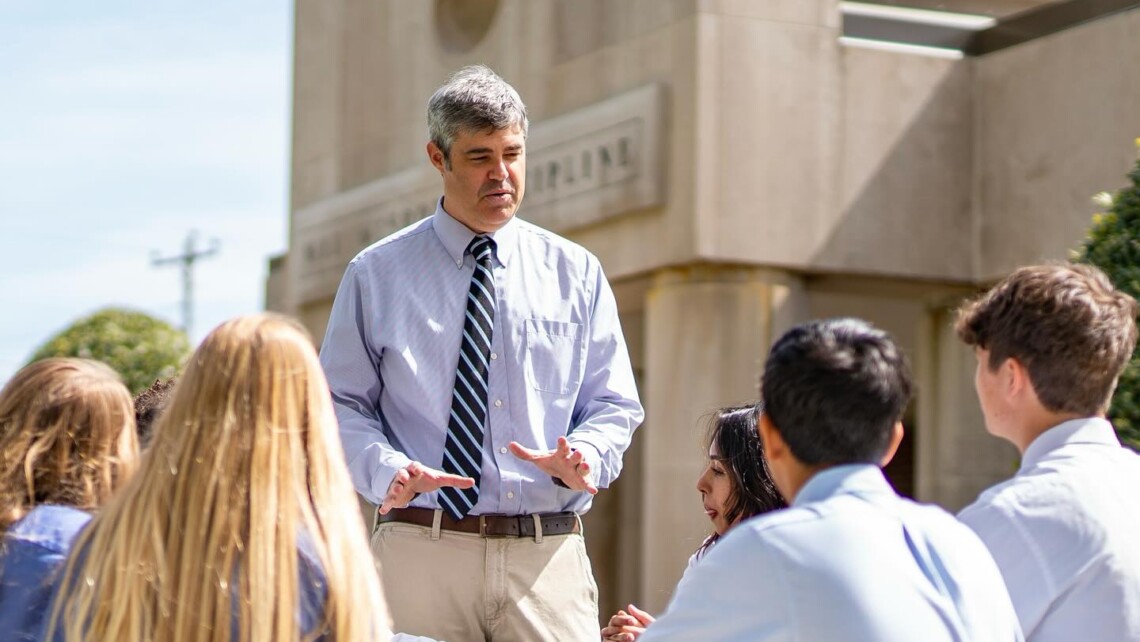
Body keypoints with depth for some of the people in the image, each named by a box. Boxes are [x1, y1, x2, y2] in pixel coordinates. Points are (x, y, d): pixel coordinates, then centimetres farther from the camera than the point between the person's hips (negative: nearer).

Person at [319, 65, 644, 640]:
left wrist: (582, 457, -10)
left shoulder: (576, 273, 12)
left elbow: (613, 405, 12)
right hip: (420, 552, -1)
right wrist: (387, 469, -14)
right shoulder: (377, 275, 7)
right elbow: (341, 404, 5)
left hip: (549, 556, 1)